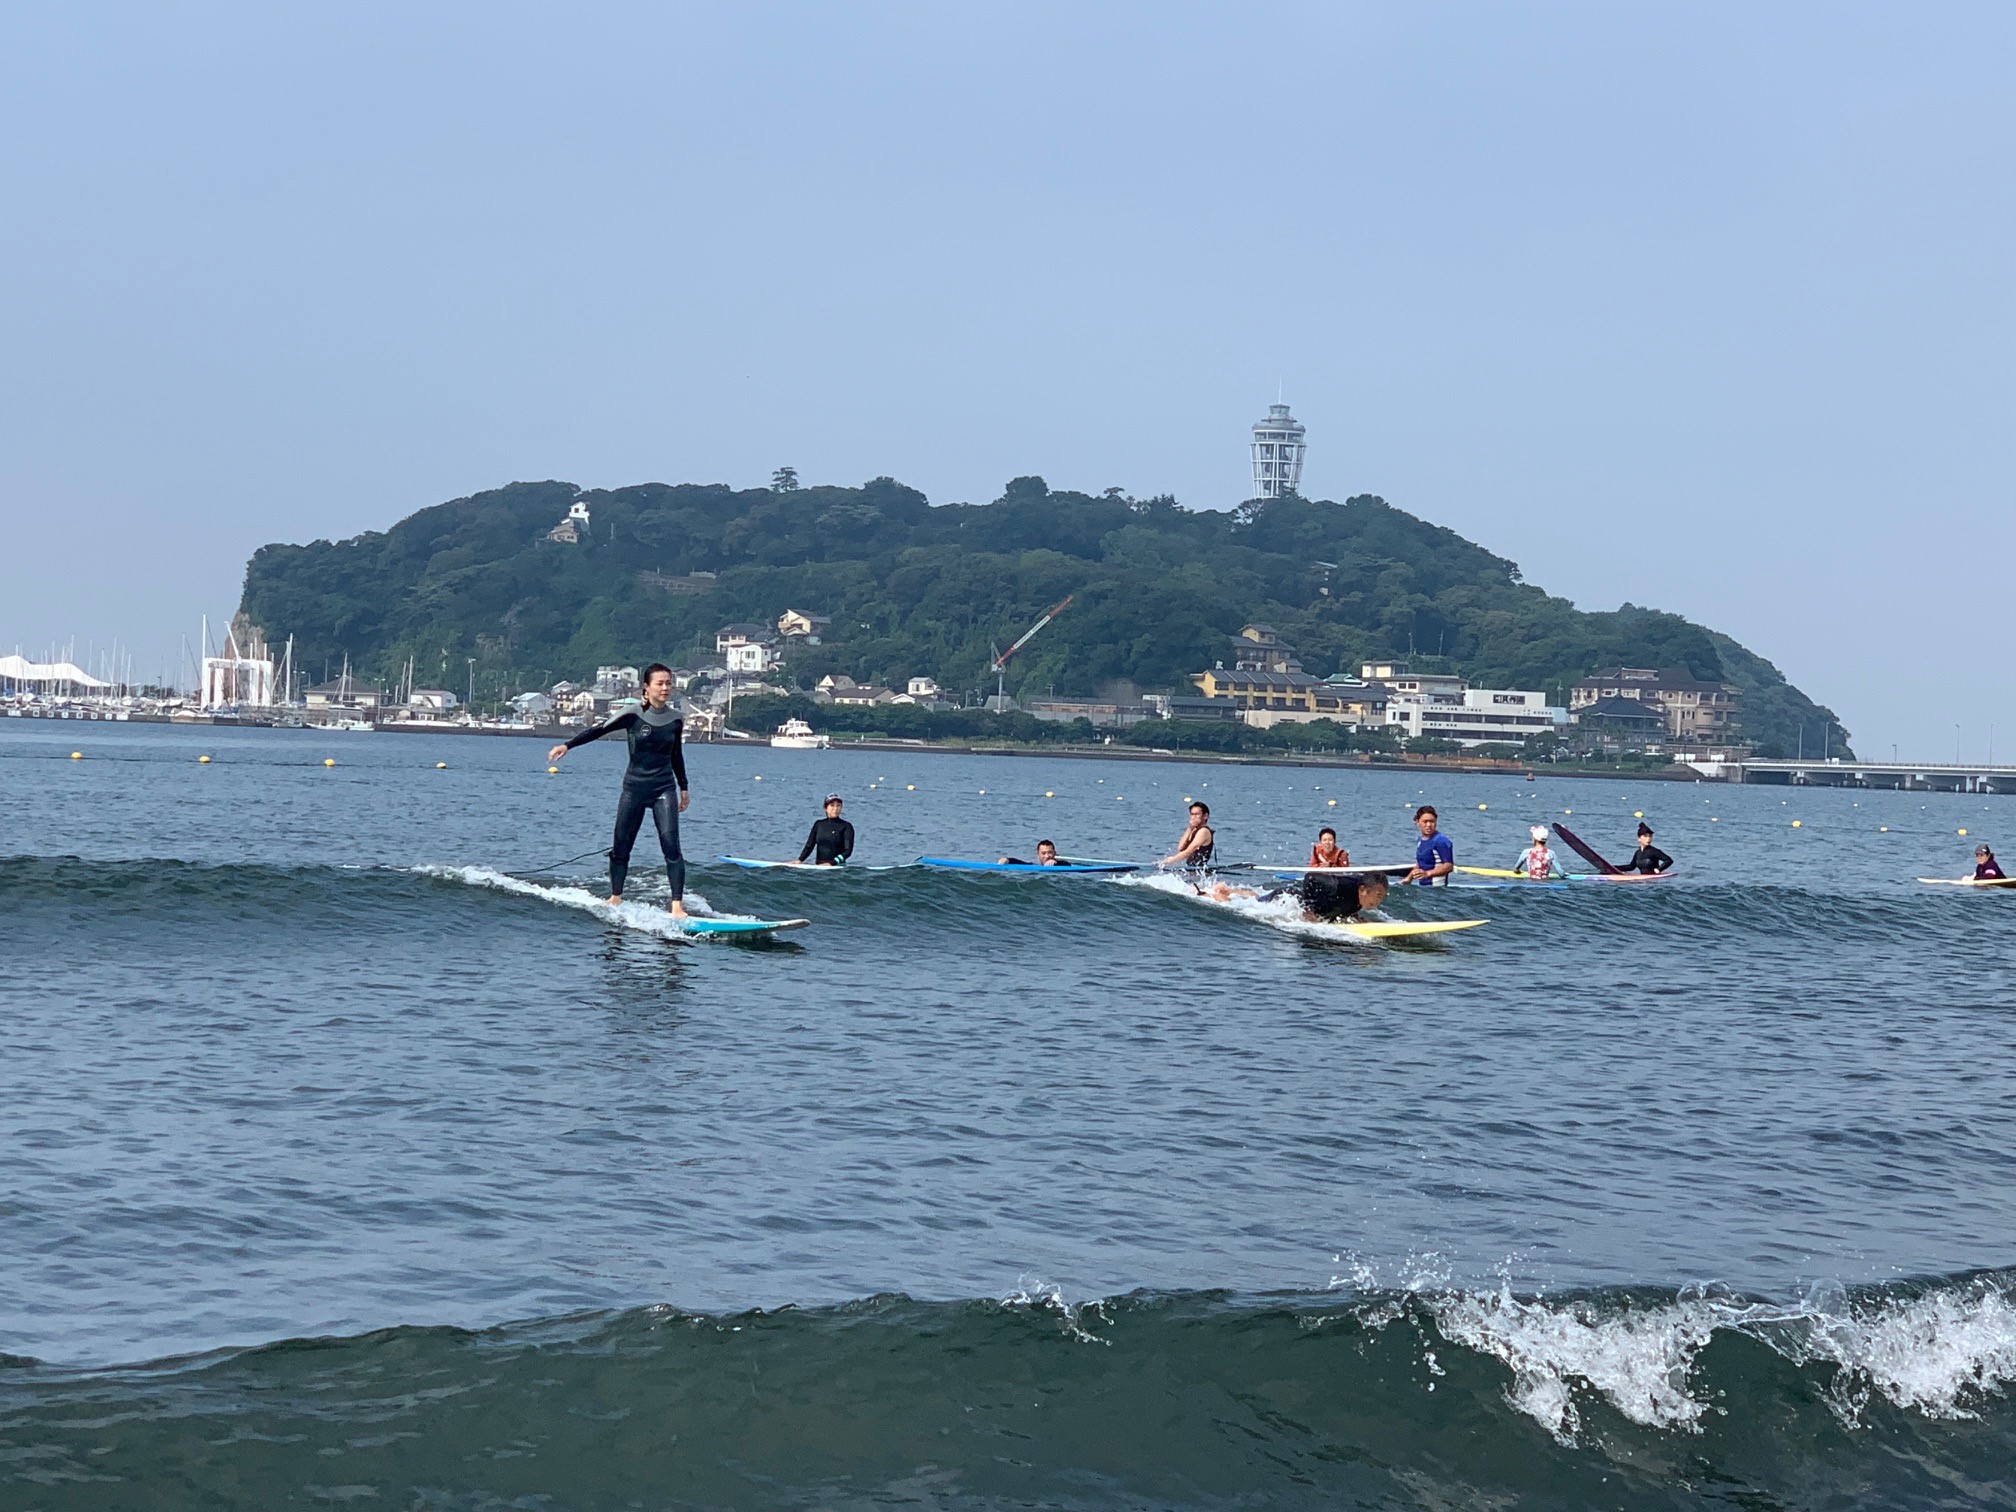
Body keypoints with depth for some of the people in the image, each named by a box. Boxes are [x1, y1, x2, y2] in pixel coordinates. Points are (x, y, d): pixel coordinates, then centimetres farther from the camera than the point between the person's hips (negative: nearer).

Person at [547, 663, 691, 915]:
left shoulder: (675, 720, 2)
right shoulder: (634, 715, -7)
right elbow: (600, 729, -4)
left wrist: (684, 787, 20)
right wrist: (567, 746, -12)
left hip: (663, 789, 1)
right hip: (634, 788, -1)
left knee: (671, 846, -12)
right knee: (621, 847, 5)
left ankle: (677, 904, -13)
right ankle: (615, 898, 22)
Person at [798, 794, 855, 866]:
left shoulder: (846, 826, 2)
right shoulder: (818, 824, 14)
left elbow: (848, 850, -5)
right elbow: (809, 846, 13)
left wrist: (831, 863, -18)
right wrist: (799, 860, -4)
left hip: (838, 866, -3)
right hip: (818, 866, 3)